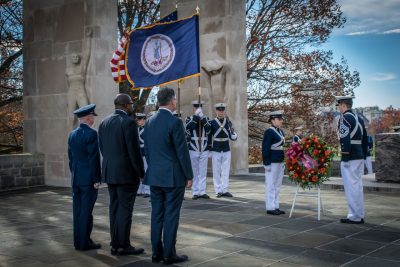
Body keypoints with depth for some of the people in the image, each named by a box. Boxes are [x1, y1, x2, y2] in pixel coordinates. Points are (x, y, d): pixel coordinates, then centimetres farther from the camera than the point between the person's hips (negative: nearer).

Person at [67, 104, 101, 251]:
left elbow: (71, 157, 14)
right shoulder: (91, 133, -13)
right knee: (86, 211, -2)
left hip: (76, 179, 7)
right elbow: (94, 158, -16)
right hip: (88, 178, -7)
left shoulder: (72, 134, 10)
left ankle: (78, 241, 17)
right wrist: (96, 179, -12)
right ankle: (85, 242, 3)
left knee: (78, 210, 11)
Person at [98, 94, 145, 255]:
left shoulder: (104, 122, 10)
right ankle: (123, 246, 4)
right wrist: (141, 172, -8)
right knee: (125, 209, -2)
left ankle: (115, 244, 17)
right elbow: (134, 150, -16)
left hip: (110, 172, 8)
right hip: (126, 173, -8)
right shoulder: (129, 122, -14)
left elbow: (102, 148, 13)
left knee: (115, 208, 12)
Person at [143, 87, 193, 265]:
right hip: (173, 176, -6)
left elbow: (146, 150, 13)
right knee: (171, 216, 0)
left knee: (157, 215, 10)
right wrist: (189, 176, -5)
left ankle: (156, 252, 16)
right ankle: (169, 254, 5)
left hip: (154, 176, 7)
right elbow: (182, 152, -14)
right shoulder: (175, 122, -14)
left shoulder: (149, 122, 7)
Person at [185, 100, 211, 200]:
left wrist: (202, 117, -18)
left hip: (204, 150, 2)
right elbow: (188, 128, -18)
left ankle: (202, 191, 6)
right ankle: (195, 192, 8)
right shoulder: (189, 119, 4)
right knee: (194, 172, 3)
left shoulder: (206, 119, 9)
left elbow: (208, 130, -10)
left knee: (203, 172, 3)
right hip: (193, 150, -2)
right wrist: (196, 116, -21)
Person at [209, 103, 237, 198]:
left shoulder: (228, 122, 3)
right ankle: (218, 191, 10)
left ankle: (225, 190, 11)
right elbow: (208, 137, 3)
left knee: (226, 172, 4)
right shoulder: (212, 123, -3)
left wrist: (231, 128, -17)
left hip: (226, 151, 2)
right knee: (216, 172, 3)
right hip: (216, 151, -2)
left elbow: (234, 138, 1)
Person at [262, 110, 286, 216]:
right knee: (271, 185, -2)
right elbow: (265, 148, -15)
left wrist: (283, 162, 18)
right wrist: (267, 163, -18)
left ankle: (275, 207, 18)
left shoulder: (280, 131, 15)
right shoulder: (269, 132, -11)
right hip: (272, 162, -9)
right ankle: (270, 208, 3)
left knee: (277, 185, 11)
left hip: (280, 162, 9)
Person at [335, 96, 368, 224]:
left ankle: (354, 217, 0)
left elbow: (345, 139, -19)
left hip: (350, 158, -9)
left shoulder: (345, 118, -12)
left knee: (351, 187, -4)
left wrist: (345, 158, -18)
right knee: (357, 185, 13)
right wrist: (363, 155, 21)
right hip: (360, 156, 9)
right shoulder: (359, 118, 16)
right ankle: (359, 215, 19)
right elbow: (364, 139, 18)